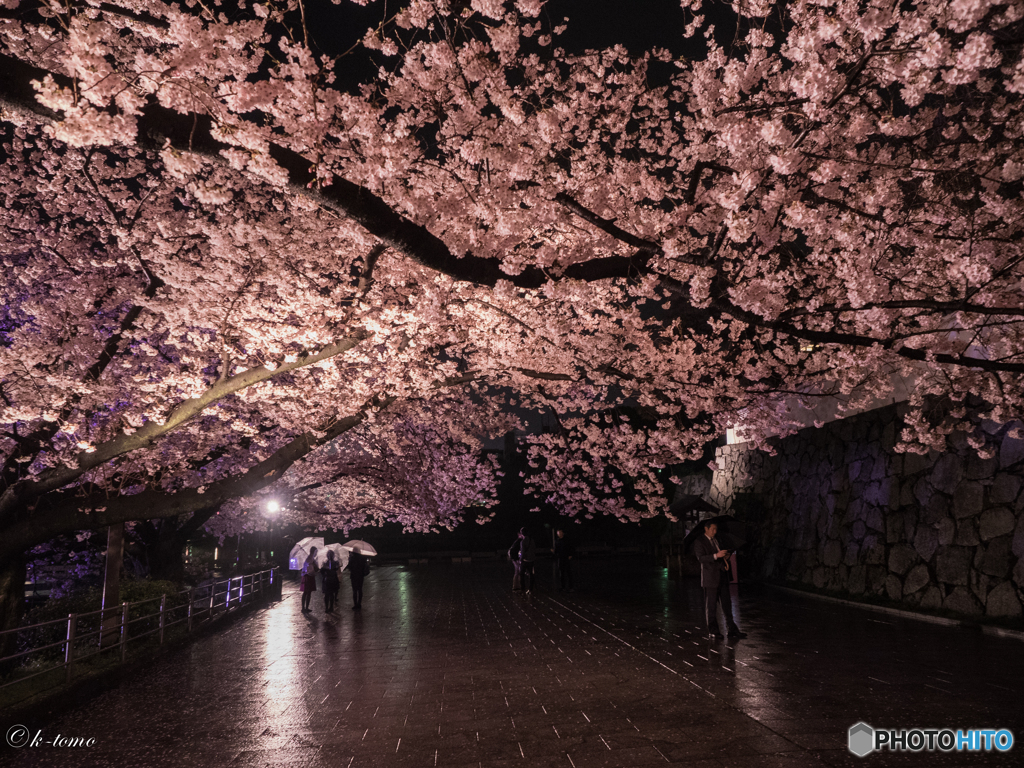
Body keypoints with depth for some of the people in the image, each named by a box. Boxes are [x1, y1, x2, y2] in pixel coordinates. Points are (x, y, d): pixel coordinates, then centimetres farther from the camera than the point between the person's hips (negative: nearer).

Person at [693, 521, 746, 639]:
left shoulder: (715, 540, 19)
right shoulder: (699, 542, -6)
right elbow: (701, 558, -18)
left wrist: (726, 557, 6)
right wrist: (716, 556, -29)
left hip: (722, 576, 7)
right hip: (711, 577, -7)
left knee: (727, 603, 10)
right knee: (711, 605, -1)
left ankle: (731, 629, 16)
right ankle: (712, 631, 8)